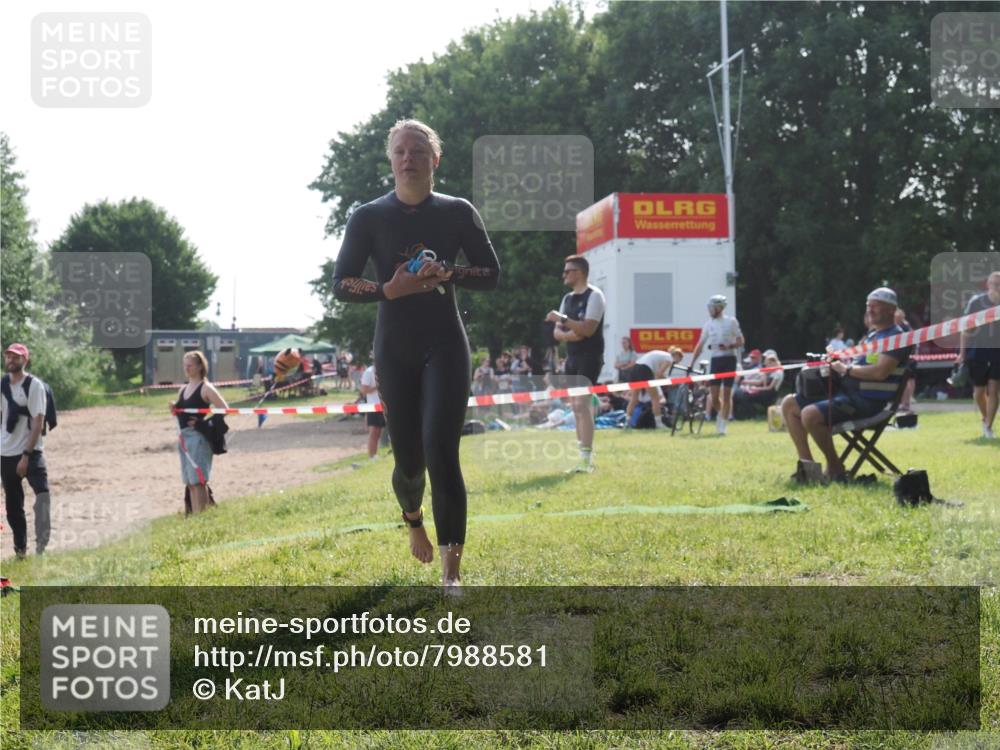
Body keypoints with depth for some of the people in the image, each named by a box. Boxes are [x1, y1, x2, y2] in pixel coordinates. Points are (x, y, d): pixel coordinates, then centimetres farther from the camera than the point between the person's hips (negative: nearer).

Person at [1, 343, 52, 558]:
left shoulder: (34, 385, -9)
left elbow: (38, 422, -14)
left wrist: (26, 455, -20)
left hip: (30, 452, -6)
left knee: (42, 491, -25)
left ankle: (42, 544, -31)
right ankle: (20, 548, 21)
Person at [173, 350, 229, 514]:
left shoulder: (205, 388, -7)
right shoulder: (183, 390, 15)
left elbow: (224, 409, -13)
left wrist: (205, 423, -15)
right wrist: (174, 408, 1)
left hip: (198, 437, -8)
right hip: (184, 437, 8)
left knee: (198, 480, -9)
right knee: (190, 482, 10)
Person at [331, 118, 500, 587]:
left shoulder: (458, 213, 2)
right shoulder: (369, 218, 1)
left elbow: (491, 275, 5)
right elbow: (340, 285, 0)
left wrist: (447, 274, -14)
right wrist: (389, 289, -18)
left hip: (445, 347, -1)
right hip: (395, 351, 1)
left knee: (440, 451, -17)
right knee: (408, 460, 6)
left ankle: (451, 572, -17)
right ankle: (413, 520, 43)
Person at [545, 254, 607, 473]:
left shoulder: (594, 295, -8)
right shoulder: (567, 299, 16)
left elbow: (588, 329, -19)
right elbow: (556, 333, 12)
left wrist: (562, 319, -19)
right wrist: (568, 334, -10)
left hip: (590, 357, -8)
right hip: (572, 357, 8)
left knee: (582, 403, -17)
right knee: (576, 406, 7)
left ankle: (587, 457, -18)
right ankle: (583, 457, 10)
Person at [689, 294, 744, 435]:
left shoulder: (731, 322, 1)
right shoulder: (708, 325, 9)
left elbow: (740, 341, 1)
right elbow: (700, 345, 11)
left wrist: (729, 346, -19)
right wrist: (691, 364, 7)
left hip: (729, 359, -3)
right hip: (715, 360, 3)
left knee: (727, 394, -3)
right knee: (714, 395, -3)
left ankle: (723, 424, 2)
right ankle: (720, 414, 25)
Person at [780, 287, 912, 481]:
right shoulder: (872, 335, 22)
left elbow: (880, 372, -23)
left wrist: (846, 369, -13)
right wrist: (835, 365, 5)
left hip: (867, 400, -10)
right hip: (846, 390, 10)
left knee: (810, 414, -29)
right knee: (789, 404, 7)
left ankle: (835, 468, -13)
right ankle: (807, 464, 5)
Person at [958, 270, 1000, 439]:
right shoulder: (976, 302, -8)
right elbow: (967, 329, -2)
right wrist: (962, 354, -3)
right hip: (977, 349, -1)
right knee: (979, 392, 7)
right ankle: (985, 418, 34)